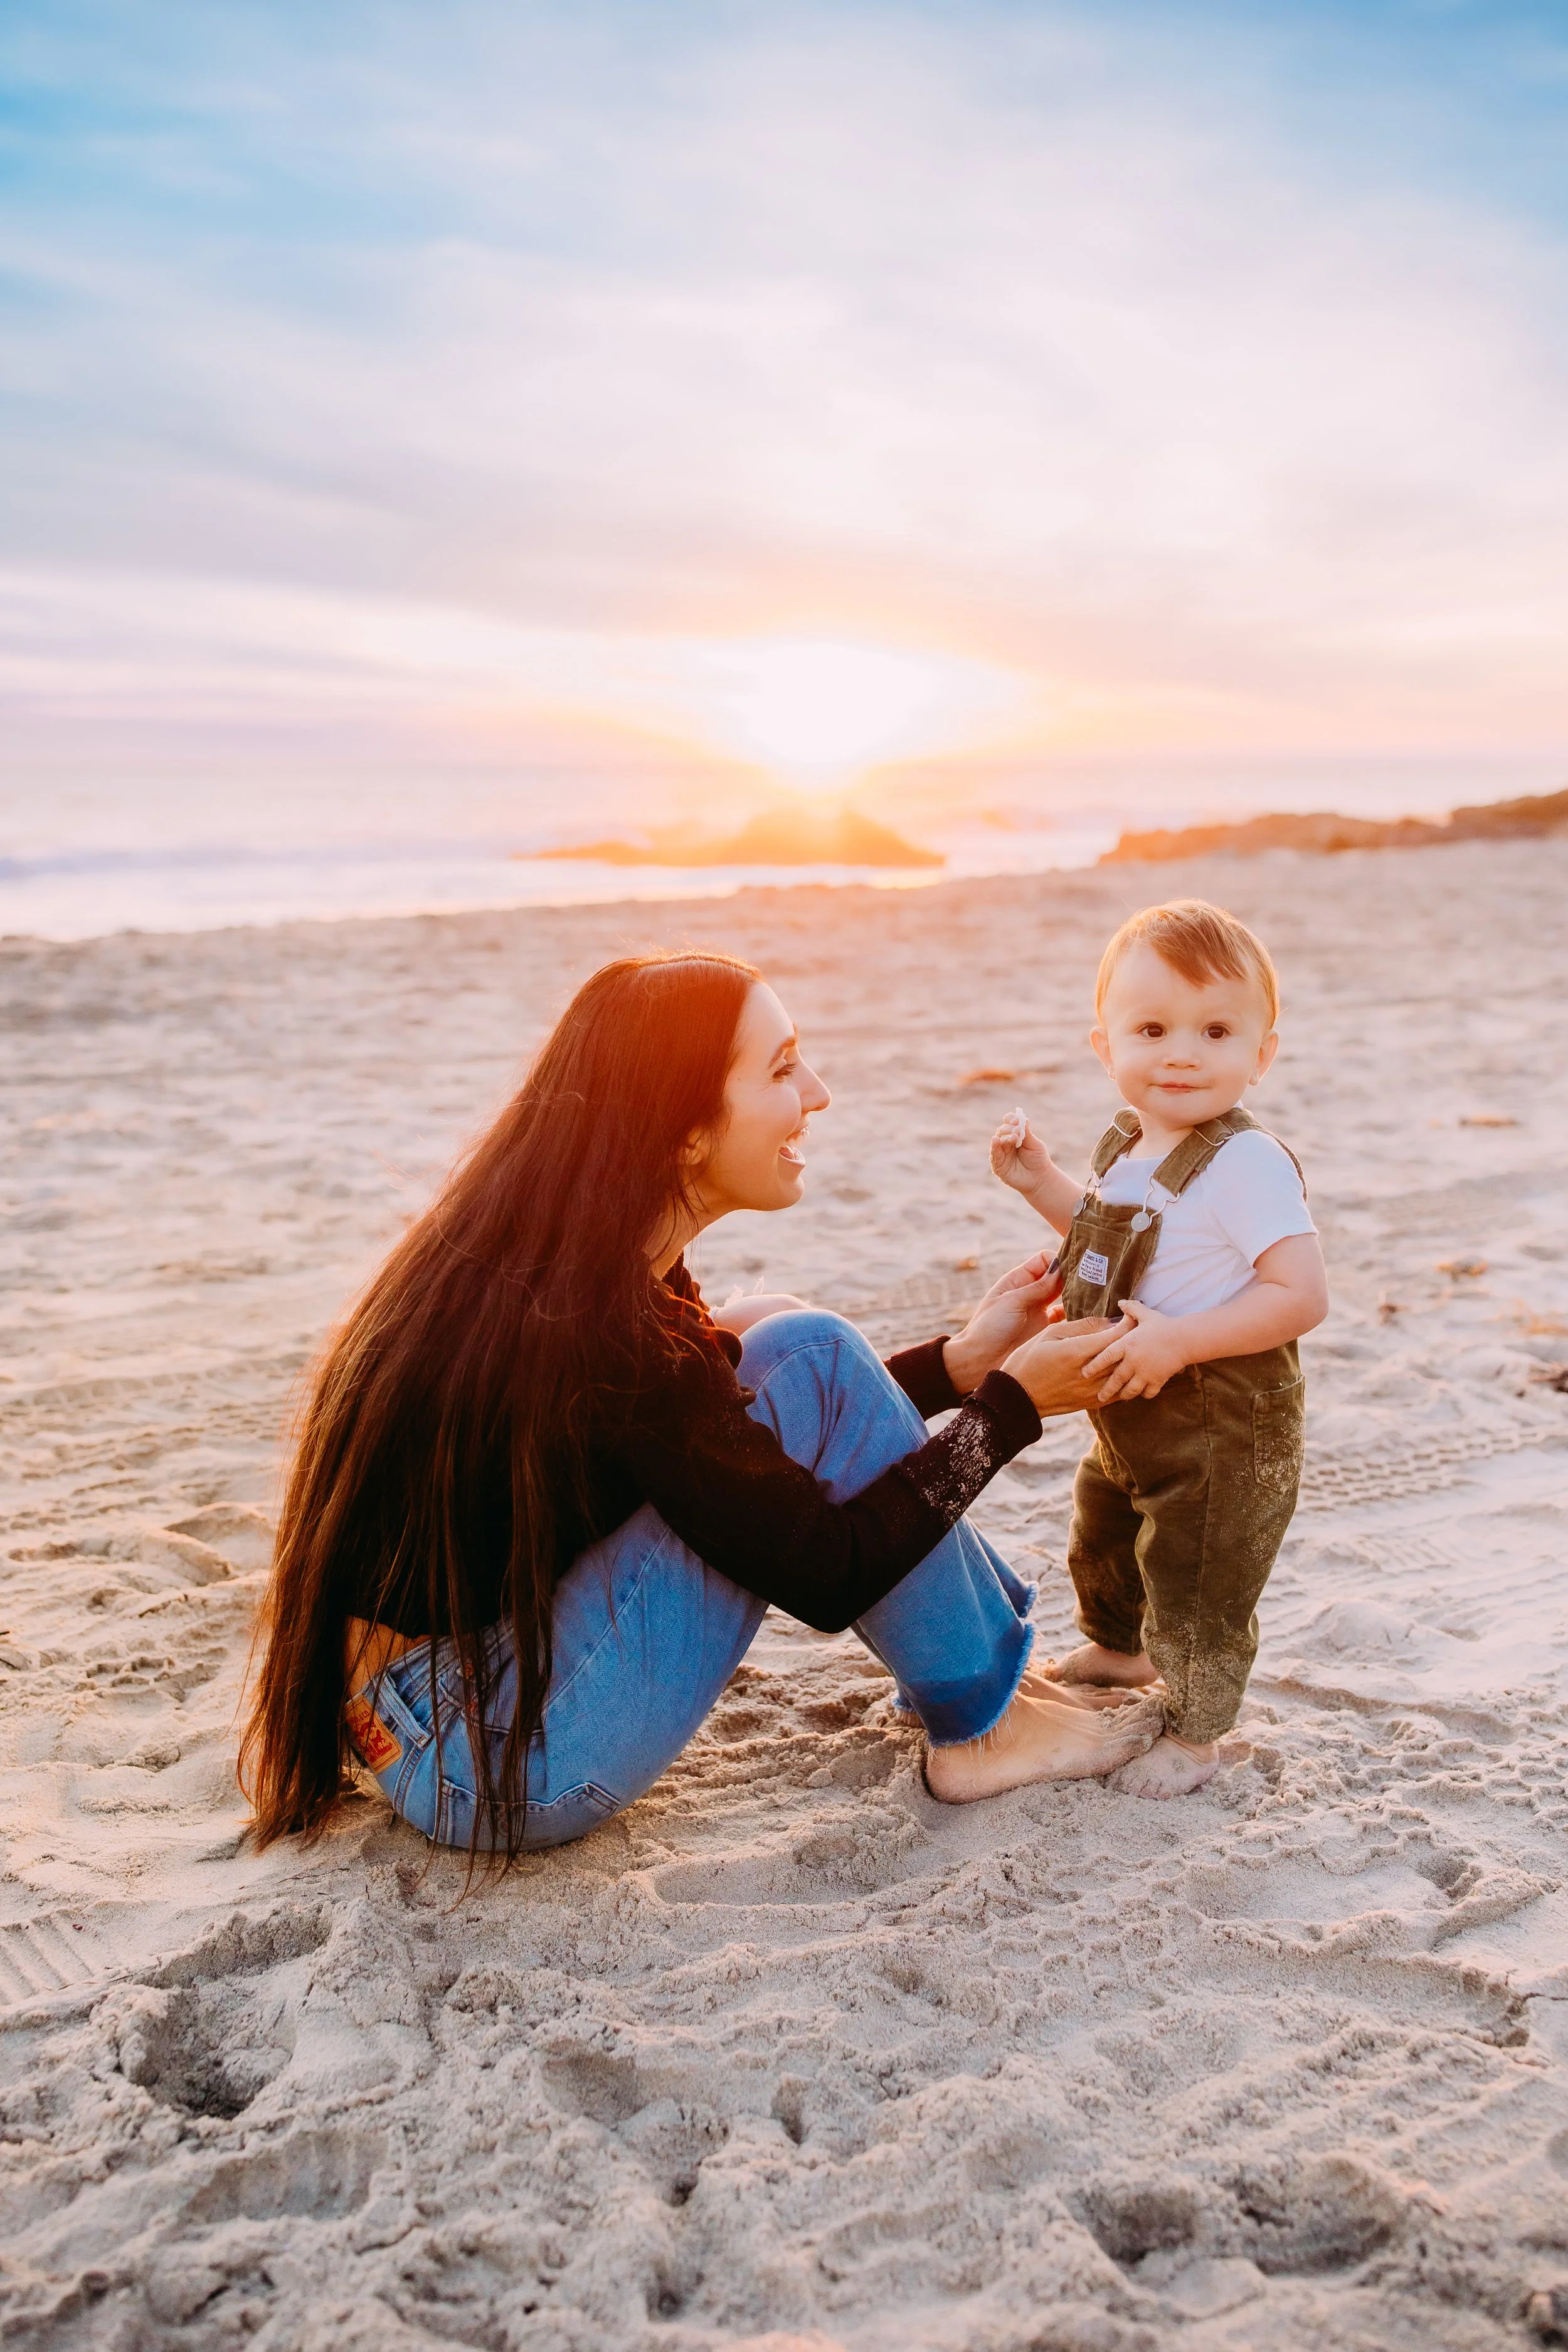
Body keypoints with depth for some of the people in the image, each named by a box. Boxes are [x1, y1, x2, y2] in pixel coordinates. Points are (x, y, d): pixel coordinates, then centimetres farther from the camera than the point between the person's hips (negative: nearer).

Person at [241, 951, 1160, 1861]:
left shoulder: (536, 1258, 0)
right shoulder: (600, 1324, -26)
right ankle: (982, 1727, 3)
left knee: (766, 1339, 9)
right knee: (808, 1354, -15)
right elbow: (831, 1572, -17)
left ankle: (993, 1651, 14)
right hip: (491, 1770, -9)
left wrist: (960, 1359, 8)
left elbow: (792, 1436, 13)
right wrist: (1015, 1401, -7)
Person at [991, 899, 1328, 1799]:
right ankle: (1120, 1652, 58)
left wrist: (1180, 1341, -34)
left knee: (1195, 1583, 6)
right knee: (1103, 1540, 29)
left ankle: (1197, 1734, 31)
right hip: (1130, 1421, 9)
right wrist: (1041, 1182, 7)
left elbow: (1303, 1296, -30)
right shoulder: (1132, 1148, 1)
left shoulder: (1247, 1165, -26)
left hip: (1224, 1430, -9)